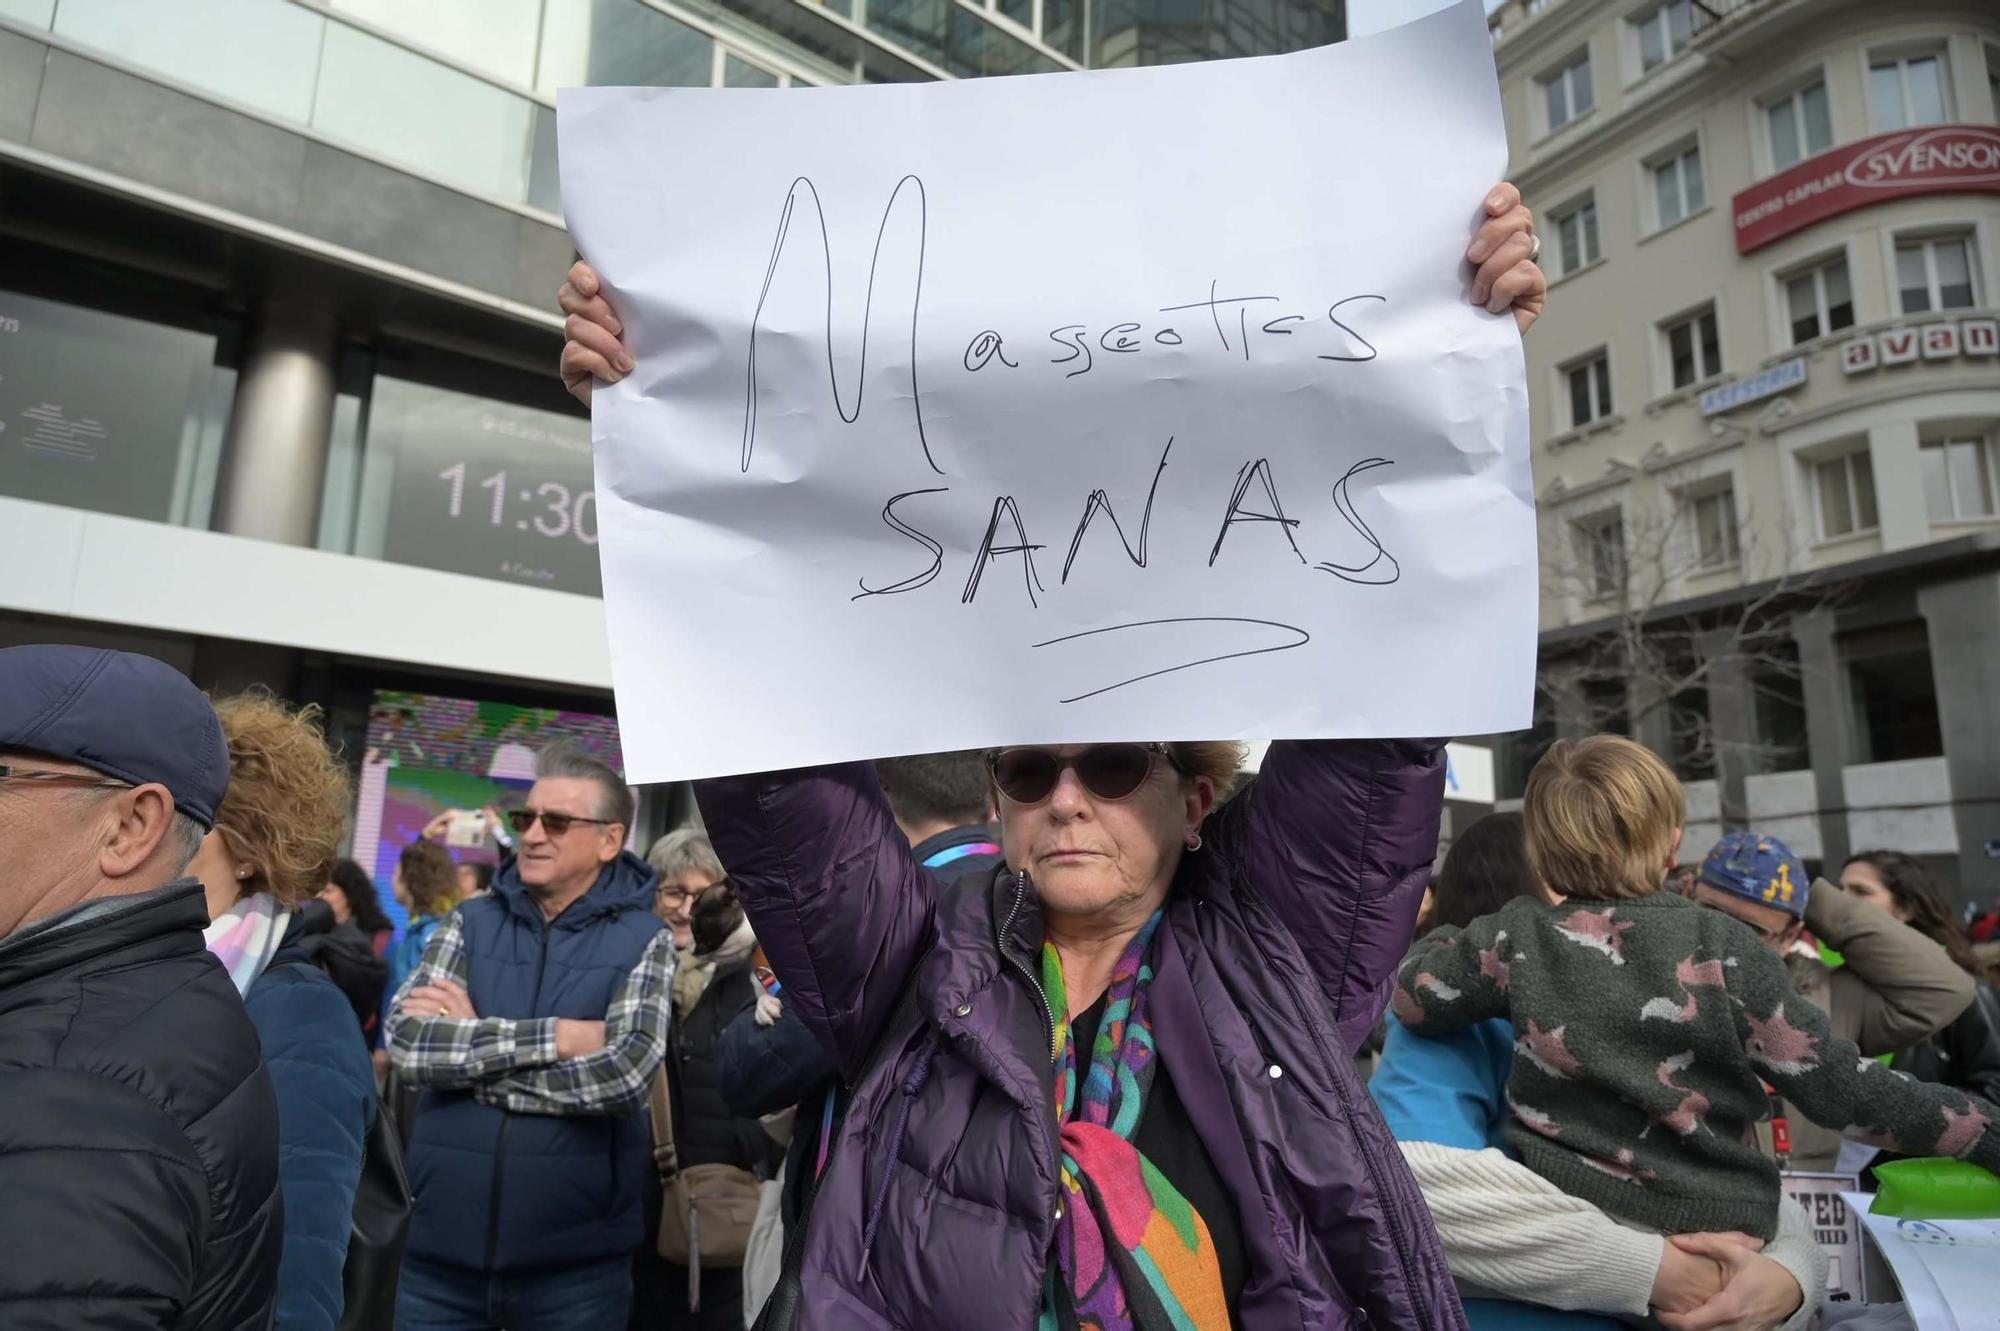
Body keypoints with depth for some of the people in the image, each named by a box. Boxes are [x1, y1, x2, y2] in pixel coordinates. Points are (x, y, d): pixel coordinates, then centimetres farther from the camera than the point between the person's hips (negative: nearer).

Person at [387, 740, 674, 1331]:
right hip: (441, 1247, 2)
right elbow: (406, 1042, -10)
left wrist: (466, 1044, -12)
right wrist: (557, 1037, -17)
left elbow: (625, 1072, -18)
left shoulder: (644, 941, -4)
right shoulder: (470, 922, 4)